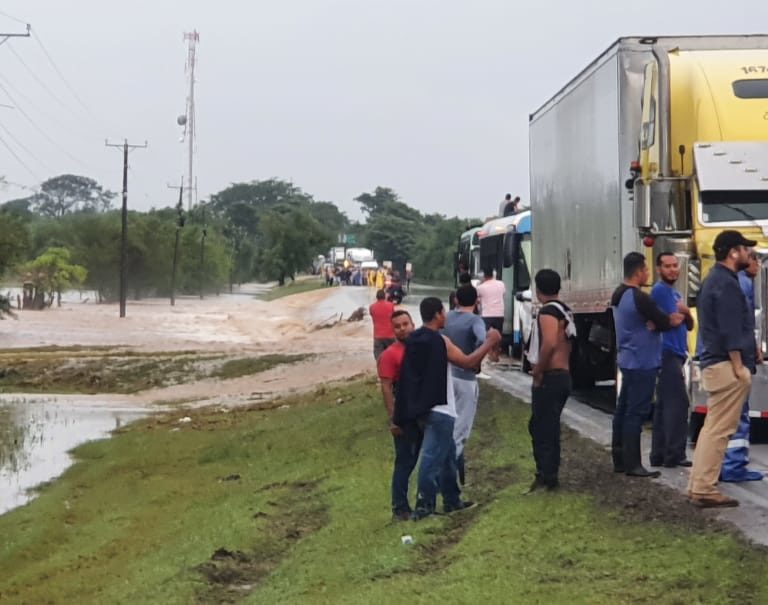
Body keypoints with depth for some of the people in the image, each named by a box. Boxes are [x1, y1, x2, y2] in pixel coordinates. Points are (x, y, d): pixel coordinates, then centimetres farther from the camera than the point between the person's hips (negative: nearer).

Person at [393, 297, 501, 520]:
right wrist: (489, 343, -4)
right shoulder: (440, 341, -16)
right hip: (438, 409, -9)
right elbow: (467, 362, -13)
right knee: (433, 457, -6)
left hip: (422, 407, 9)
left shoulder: (414, 340, 9)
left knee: (447, 453, 19)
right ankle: (423, 506, -6)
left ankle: (452, 499, 26)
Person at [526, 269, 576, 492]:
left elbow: (550, 343, -29)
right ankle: (550, 475, 20)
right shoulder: (564, 311, 15)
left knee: (542, 428, -6)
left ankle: (546, 476, -6)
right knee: (548, 428, 16)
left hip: (550, 378, -10)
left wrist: (538, 372, -19)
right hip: (563, 375, 10)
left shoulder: (548, 312, -15)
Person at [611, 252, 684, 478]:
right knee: (636, 413, -7)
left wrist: (667, 319, -6)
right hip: (642, 363, -10)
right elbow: (664, 323, -15)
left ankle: (620, 460, 19)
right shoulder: (639, 298, -20)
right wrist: (676, 318, 7)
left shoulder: (619, 295, 11)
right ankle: (632, 464, -6)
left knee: (624, 410, 13)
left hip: (627, 360, 10)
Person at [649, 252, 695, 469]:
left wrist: (686, 313, -4)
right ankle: (674, 454, -14)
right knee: (678, 403, -13)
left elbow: (689, 326, 16)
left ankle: (659, 455, 11)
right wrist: (680, 313, 0)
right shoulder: (660, 290, -9)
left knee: (664, 405, 9)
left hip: (674, 354, 10)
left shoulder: (675, 293, 20)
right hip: (668, 353, -10)